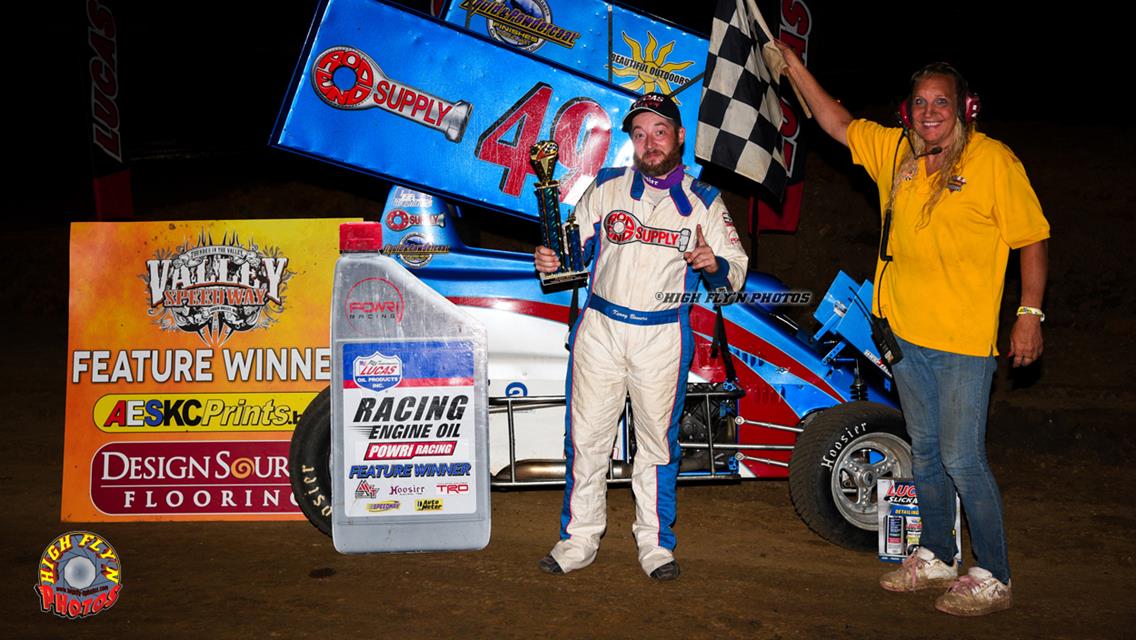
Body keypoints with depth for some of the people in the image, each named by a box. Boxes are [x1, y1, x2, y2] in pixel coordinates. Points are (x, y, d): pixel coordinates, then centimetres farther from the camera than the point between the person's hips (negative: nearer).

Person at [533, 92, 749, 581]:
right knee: (586, 437, 4)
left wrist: (713, 264, -18)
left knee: (657, 442, 7)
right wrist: (549, 261, -10)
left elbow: (735, 273, 4)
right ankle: (579, 539, 17)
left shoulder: (704, 201, 6)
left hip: (664, 337, -1)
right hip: (600, 327, 1)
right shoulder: (606, 188, 7)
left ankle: (656, 543, 20)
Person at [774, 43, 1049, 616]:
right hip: (904, 332, 6)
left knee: (962, 460, -5)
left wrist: (1029, 315, -10)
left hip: (964, 339, -6)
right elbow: (836, 122, 17)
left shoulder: (993, 160, -9)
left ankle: (992, 578, 10)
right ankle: (936, 557, 32)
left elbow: (1032, 238, -6)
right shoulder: (894, 151, 6)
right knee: (925, 452, 17)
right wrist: (792, 65, 10)